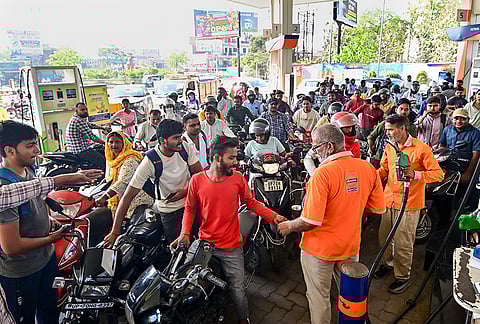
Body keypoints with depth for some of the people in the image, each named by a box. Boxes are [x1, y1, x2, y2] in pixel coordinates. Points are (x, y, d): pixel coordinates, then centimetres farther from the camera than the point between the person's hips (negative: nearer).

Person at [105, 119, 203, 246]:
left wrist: (185, 191, -22)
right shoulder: (150, 162, -23)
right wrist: (115, 231, -22)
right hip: (169, 210, -3)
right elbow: (128, 196, -22)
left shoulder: (186, 149, -13)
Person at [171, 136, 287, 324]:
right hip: (206, 246, 0)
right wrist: (185, 233, -10)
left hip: (232, 247, 0)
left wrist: (273, 216, -9)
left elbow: (251, 203, 2)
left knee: (238, 290, 4)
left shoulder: (238, 178, -5)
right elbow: (190, 209, 2)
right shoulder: (197, 180, -8)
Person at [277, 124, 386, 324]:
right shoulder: (368, 169, -7)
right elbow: (378, 209, 3)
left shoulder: (322, 174, -26)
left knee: (319, 298, 15)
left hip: (320, 249, -6)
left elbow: (310, 222, -26)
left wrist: (289, 226, -8)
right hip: (351, 246, 6)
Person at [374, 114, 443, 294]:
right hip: (389, 200, 6)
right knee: (384, 237, 17)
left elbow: (438, 174, -11)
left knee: (403, 244, 3)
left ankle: (403, 277, 23)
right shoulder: (389, 148, 7)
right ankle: (389, 263, 42)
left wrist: (415, 174, -26)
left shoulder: (421, 148, -12)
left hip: (409, 204, -6)